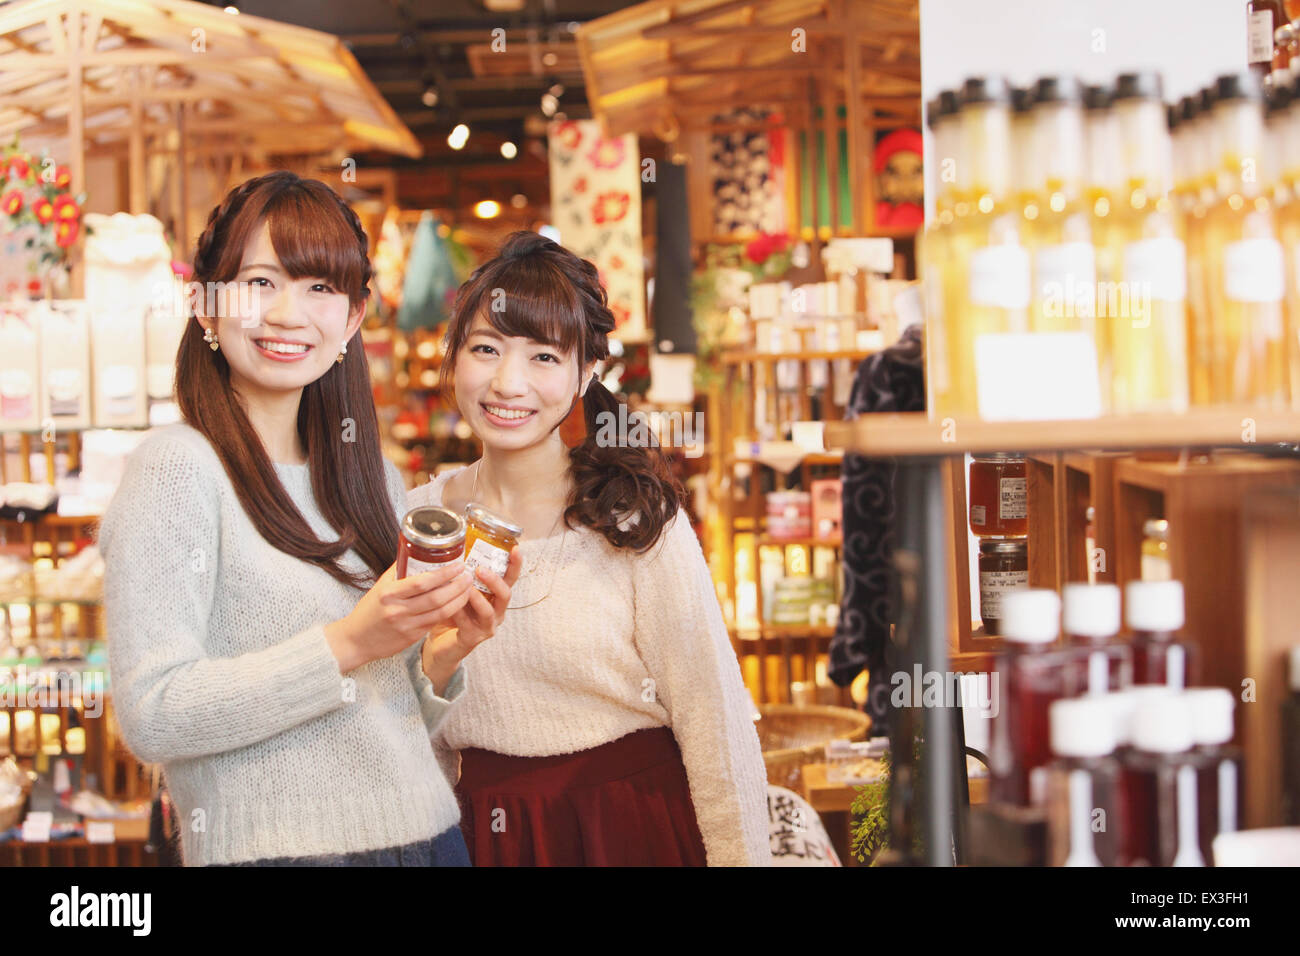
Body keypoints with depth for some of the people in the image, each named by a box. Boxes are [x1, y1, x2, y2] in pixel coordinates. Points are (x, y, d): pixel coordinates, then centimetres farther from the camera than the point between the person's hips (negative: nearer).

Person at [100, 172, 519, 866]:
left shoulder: (376, 478, 8)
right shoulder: (178, 466, -10)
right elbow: (150, 716, -18)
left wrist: (443, 657, -7)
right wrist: (347, 644, -23)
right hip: (273, 848, -6)